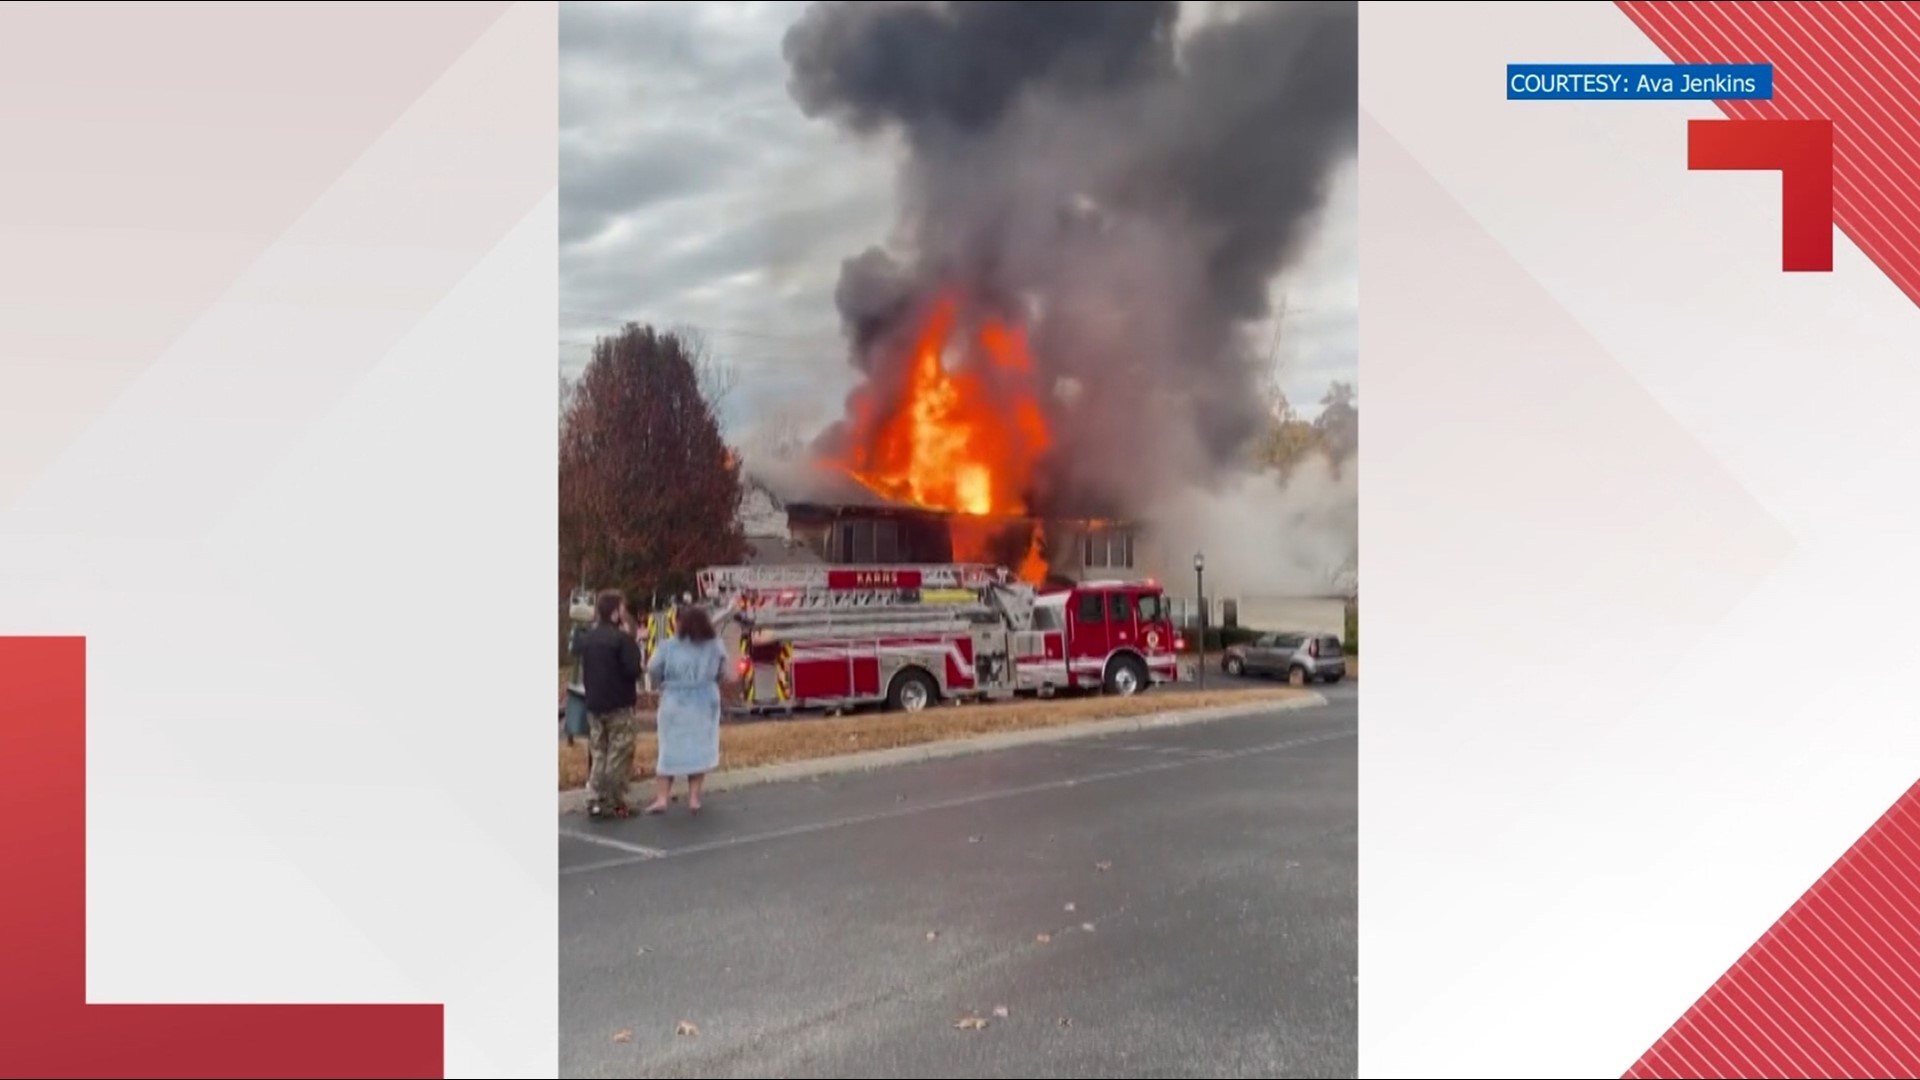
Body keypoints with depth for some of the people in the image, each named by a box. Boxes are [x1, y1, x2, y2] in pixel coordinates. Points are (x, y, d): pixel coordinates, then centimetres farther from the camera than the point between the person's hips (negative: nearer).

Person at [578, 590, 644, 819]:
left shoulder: (587, 638, 8)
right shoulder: (622, 638, -14)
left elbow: (583, 671, 14)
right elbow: (633, 670, -16)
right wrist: (633, 644, -2)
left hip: (594, 704, 7)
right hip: (619, 704, -7)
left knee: (598, 754, 13)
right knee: (619, 754, 0)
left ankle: (595, 800, 11)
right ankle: (614, 803, 1)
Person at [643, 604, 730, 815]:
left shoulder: (669, 646, -12)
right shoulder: (715, 646, -3)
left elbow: (653, 670, -6)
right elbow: (722, 675, 6)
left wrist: (664, 684, 14)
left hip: (675, 703, -2)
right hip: (705, 703, 2)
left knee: (669, 749, 7)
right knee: (699, 749, 10)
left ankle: (662, 798, 5)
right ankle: (694, 797, 10)